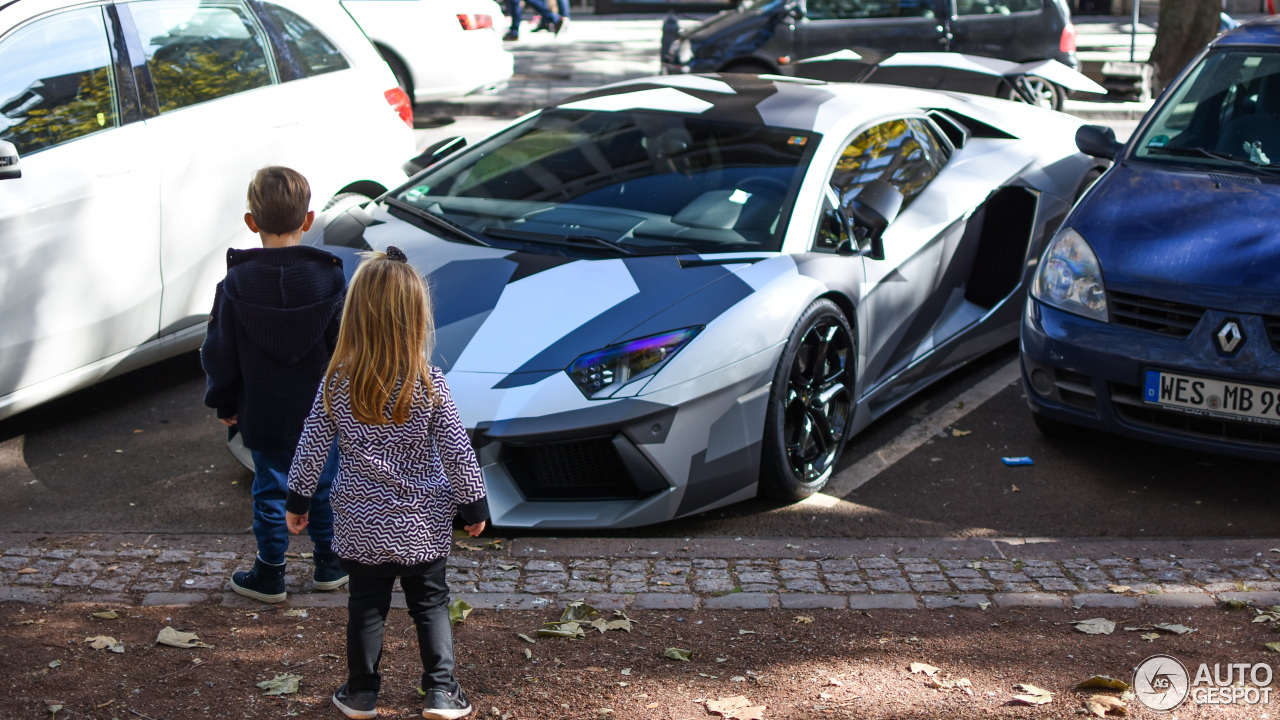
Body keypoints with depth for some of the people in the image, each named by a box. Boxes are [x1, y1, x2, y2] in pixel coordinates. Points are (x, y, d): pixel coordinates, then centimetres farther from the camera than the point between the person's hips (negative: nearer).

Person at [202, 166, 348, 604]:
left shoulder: (236, 284, -12)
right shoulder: (330, 279, -13)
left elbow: (219, 354, -5)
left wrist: (224, 403, 9)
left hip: (264, 416, -1)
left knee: (271, 490, 12)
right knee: (324, 485, 17)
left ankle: (269, 576, 22)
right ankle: (328, 565, 29)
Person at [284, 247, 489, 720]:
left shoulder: (337, 383, -11)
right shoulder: (429, 384, -15)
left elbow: (312, 447, -4)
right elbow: (457, 450, -10)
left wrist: (298, 500, 9)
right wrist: (474, 504, 2)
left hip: (362, 524, 1)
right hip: (423, 522, -1)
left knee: (366, 606, 14)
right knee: (430, 602, 13)